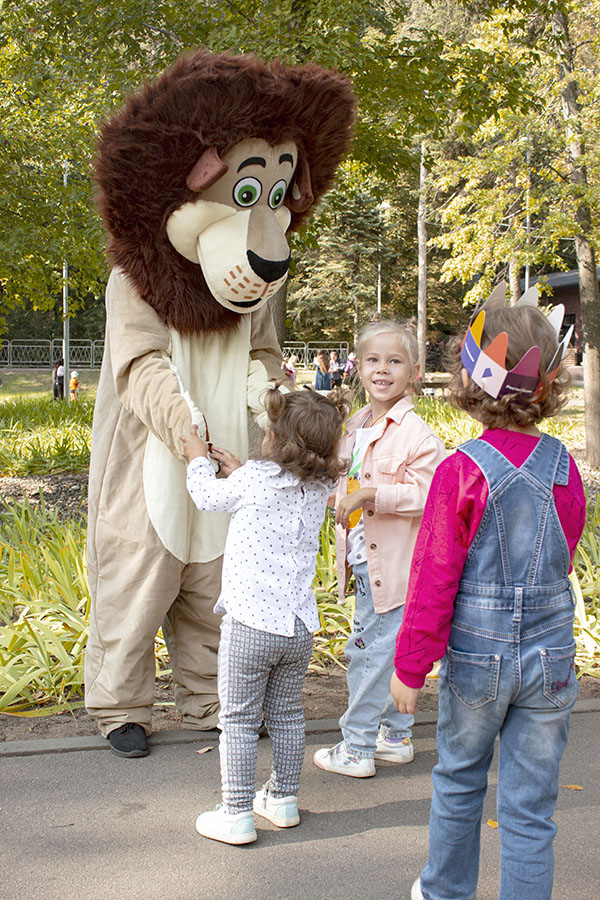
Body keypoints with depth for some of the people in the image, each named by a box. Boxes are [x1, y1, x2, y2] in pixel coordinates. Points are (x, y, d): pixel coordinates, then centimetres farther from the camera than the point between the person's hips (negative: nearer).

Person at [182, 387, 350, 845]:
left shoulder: (255, 478, -13)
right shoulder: (320, 489, 3)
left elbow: (210, 497, 7)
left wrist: (198, 459, 23)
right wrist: (240, 471, 29)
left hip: (251, 622, -6)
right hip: (300, 622, 6)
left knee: (239, 721, 4)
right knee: (287, 715, 19)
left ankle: (237, 813, 9)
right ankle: (283, 798, 31)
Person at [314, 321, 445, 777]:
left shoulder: (416, 433, -16)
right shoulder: (357, 426, 11)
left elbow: (425, 493, -22)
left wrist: (370, 494, -26)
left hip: (393, 563, -9)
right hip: (365, 560, 9)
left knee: (368, 650, -3)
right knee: (389, 650, 18)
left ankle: (357, 748, 9)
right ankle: (396, 736, 31)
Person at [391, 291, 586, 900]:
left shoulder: (462, 471, -15)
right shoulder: (563, 468, -4)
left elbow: (434, 579, -13)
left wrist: (410, 666, -5)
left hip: (476, 653, -2)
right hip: (549, 655, 2)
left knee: (458, 782, 20)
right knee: (530, 805, 9)